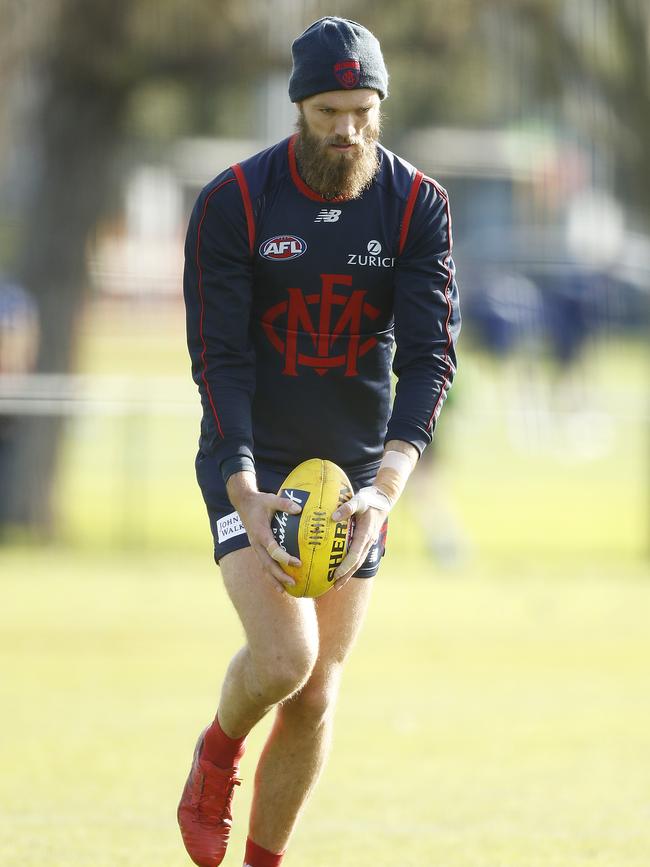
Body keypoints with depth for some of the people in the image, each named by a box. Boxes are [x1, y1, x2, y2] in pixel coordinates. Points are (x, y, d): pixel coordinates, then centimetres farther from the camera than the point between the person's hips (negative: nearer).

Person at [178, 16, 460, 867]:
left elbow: (431, 352, -12)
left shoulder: (417, 206, -7)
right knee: (283, 658, -21)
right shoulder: (231, 203, -12)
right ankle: (218, 756, 12)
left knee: (315, 699, 3)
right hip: (252, 466, -3)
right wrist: (244, 492, -25)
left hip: (357, 470, 3)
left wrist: (386, 486, -26)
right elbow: (219, 358, -13)